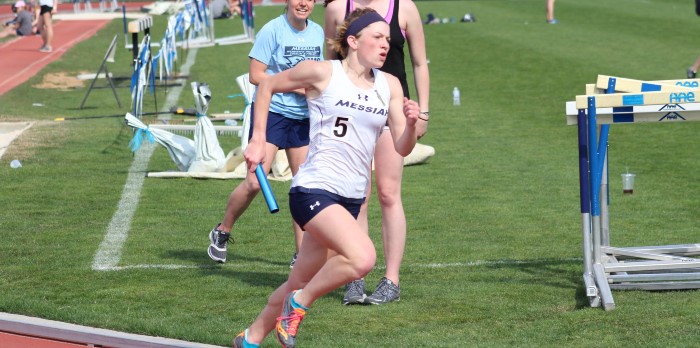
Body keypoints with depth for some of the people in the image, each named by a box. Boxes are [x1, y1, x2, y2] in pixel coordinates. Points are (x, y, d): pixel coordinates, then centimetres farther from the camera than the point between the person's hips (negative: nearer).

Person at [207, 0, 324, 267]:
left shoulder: (317, 33, 7)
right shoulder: (272, 30, -10)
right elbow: (256, 75, -12)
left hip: (304, 117, 6)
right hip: (271, 112, -6)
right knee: (255, 182, -12)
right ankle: (222, 233, 10)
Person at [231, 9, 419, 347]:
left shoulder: (389, 86, 8)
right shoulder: (322, 73, -6)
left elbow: (402, 148, 7)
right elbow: (267, 85, 8)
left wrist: (411, 123, -14)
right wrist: (258, 141, 4)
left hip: (351, 199, 6)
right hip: (314, 190, -6)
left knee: (299, 284, 13)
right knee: (363, 258, -28)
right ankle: (299, 303, -6)